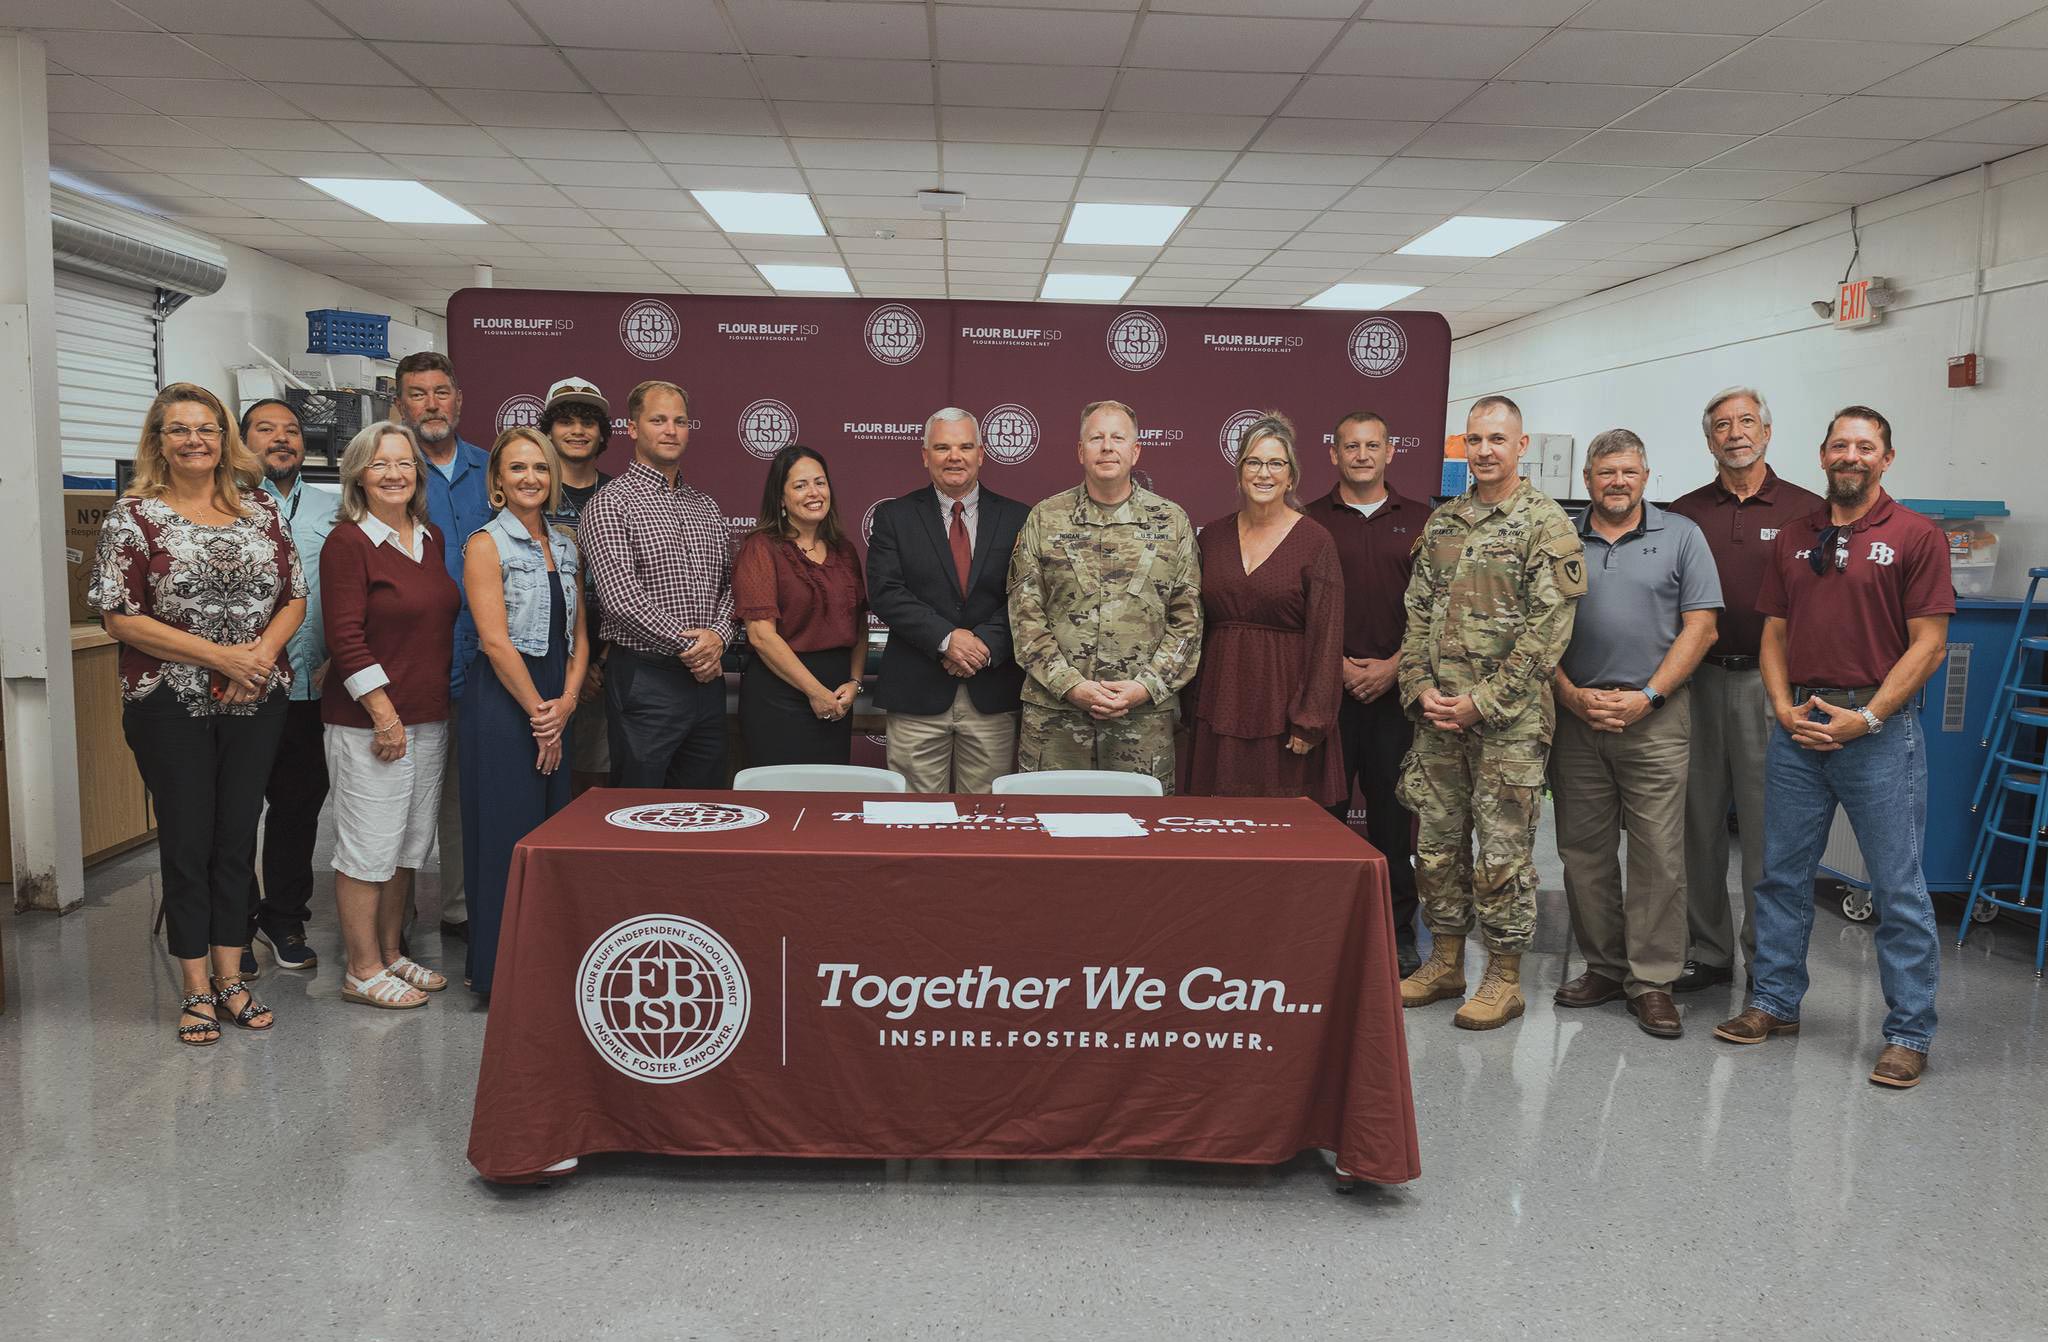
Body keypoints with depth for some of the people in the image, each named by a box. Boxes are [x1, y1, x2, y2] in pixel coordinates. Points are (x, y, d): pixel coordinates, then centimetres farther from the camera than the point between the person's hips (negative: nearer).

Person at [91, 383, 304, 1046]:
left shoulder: (259, 509, 7)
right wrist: (218, 655, -16)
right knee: (187, 839, 4)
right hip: (170, 706, -3)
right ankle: (196, 988, 16)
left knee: (238, 836, 9)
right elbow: (119, 617, -8)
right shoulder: (134, 514, -3)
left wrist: (263, 650, -11)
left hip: (256, 701, 3)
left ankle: (230, 977, 21)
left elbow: (295, 596, 8)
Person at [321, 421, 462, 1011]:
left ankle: (391, 954, 26)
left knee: (410, 845, 14)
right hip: (369, 721, -7)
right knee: (369, 846, -1)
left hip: (430, 718, 8)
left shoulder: (432, 538, 12)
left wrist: (440, 704, 14)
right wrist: (384, 713, -17)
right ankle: (363, 970, 11)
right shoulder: (348, 543, -10)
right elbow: (346, 639, -15)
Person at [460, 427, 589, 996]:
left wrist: (566, 701, -3)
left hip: (555, 705, 6)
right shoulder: (485, 544, -7)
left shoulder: (566, 542, 12)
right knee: (507, 832, -3)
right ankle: (498, 969, 9)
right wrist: (539, 712, -12)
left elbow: (578, 633, 11)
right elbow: (495, 641, -13)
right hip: (503, 699, -6)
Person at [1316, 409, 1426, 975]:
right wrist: (1337, 665, -6)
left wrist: (1395, 665, -5)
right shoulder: (1312, 521, 6)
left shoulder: (1419, 521, 9)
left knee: (1394, 811, 5)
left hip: (1396, 688, 1)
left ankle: (1397, 930, 16)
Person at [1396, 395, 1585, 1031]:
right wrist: (1421, 689, -1)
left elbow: (1548, 630, -12)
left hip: (1509, 720, -6)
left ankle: (1504, 978, 13)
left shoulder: (1546, 523, -6)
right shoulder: (1441, 522, 12)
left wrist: (1482, 701, -15)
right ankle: (1444, 964, 25)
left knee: (1502, 852, 0)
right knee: (1437, 844, 12)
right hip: (1438, 715, 6)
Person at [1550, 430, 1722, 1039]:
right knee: (1582, 848, 7)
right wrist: (1571, 694, -5)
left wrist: (1645, 697, -9)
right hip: (1575, 714, 2)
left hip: (1654, 716, -2)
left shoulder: (1681, 537, 5)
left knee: (1659, 852, -3)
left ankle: (1652, 979, 6)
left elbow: (1699, 629, 0)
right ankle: (1603, 966, 20)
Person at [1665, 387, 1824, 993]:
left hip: (1771, 682, -2)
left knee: (1767, 829, 1)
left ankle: (1768, 960, 13)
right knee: (1700, 822, 8)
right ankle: (1707, 951, 20)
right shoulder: (1684, 513, 9)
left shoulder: (1806, 511, 3)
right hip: (1698, 680, 2)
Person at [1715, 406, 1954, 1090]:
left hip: (1878, 730, -5)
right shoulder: (1792, 539, 12)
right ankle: (1775, 1002, 23)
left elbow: (1928, 644, -7)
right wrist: (1784, 708, -3)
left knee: (1899, 887, 0)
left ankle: (1909, 1032, 10)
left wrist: (1867, 717, -13)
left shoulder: (1916, 536, -2)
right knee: (1782, 874, 10)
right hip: (1799, 727, 5)